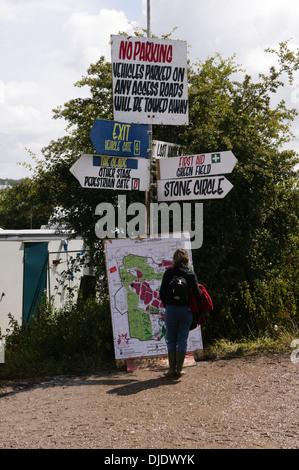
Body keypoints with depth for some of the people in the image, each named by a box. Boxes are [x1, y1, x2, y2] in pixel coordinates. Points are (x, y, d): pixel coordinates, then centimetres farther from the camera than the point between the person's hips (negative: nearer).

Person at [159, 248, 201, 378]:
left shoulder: (168, 272, -3)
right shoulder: (191, 274, -1)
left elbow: (162, 292, -3)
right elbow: (197, 294, -7)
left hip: (171, 309, -1)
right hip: (186, 310, 1)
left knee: (171, 340, 9)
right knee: (182, 340, 9)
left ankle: (172, 369, 8)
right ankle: (179, 369, 10)